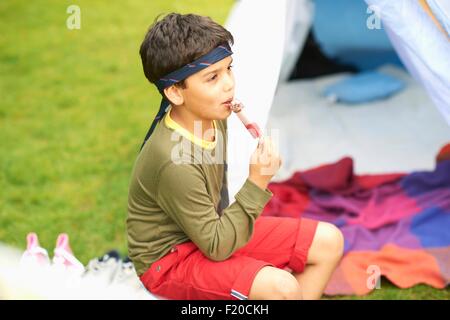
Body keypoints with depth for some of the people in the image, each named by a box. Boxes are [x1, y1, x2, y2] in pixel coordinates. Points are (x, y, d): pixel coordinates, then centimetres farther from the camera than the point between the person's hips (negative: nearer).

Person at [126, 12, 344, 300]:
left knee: (329, 241, 2)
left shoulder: (213, 116, -6)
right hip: (170, 258, -9)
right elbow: (216, 247, -25)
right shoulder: (174, 162, -32)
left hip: (211, 228, 9)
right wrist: (257, 184, -30)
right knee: (282, 288, -31)